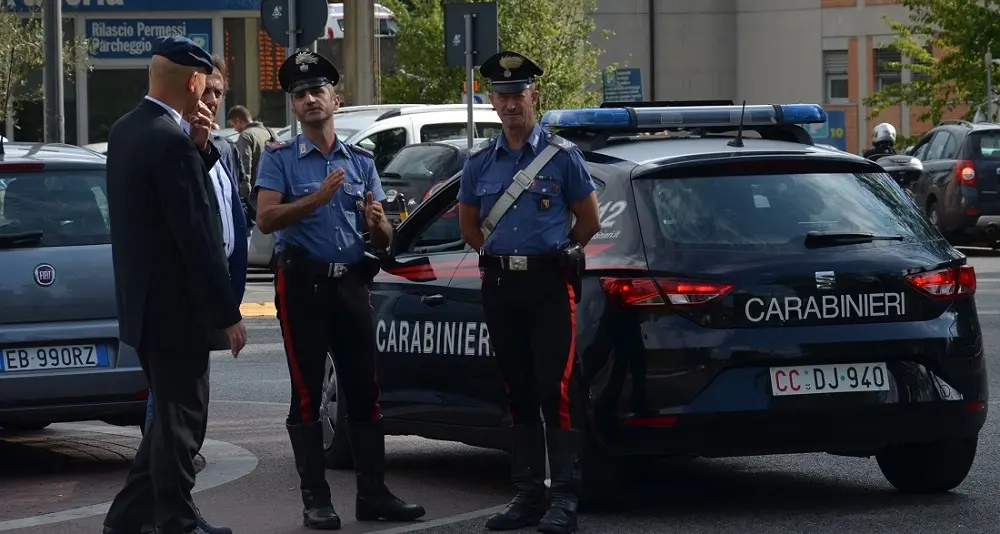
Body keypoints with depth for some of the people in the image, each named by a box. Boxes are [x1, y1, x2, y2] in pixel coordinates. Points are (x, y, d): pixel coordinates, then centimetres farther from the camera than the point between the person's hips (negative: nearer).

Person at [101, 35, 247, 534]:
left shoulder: (125, 130, 9)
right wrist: (228, 314, -17)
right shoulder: (170, 141, -21)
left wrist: (199, 147, 3)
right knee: (181, 422, 0)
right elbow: (195, 236, -21)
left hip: (144, 304, 10)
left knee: (173, 417, 18)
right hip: (176, 306, -10)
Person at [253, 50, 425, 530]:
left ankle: (372, 492, 9)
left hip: (351, 283, 4)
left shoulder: (360, 162, 14)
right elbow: (266, 219, -13)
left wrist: (376, 223, -9)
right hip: (303, 284, -4)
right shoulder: (280, 158, 2)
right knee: (307, 395, -1)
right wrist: (318, 199, -23)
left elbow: (384, 238, 14)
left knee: (364, 391, 3)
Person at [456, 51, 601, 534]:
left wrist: (553, 254, 10)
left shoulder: (562, 156, 0)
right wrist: (501, 256, 14)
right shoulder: (480, 161, 10)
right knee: (518, 393, 8)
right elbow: (468, 224, 21)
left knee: (555, 392, -9)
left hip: (549, 282, -4)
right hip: (499, 285, 4)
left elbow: (589, 221, 6)